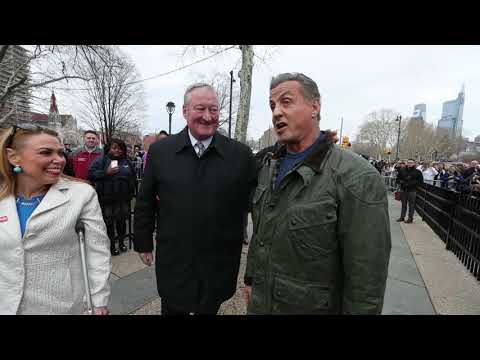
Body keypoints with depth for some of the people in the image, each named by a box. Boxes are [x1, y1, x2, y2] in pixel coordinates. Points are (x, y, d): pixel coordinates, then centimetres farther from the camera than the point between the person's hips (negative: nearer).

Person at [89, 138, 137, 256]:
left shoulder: (126, 161, 9)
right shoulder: (101, 160, -2)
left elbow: (133, 177, 16)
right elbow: (91, 174, -9)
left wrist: (132, 192, 14)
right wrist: (106, 172, -20)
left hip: (123, 197, 3)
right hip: (107, 198, -3)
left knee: (122, 220, 12)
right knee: (109, 222, 7)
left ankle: (121, 242, 29)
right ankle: (112, 245, 21)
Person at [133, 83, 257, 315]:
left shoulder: (241, 155, -10)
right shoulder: (160, 151, -6)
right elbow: (145, 202, 3)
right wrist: (143, 243, 8)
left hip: (219, 267, 0)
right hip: (172, 262, 1)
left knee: (209, 309, 24)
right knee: (171, 310, 22)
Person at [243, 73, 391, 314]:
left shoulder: (357, 178, -21)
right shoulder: (269, 166, 1)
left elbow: (367, 275, -18)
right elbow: (258, 233, 7)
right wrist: (250, 278, 11)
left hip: (313, 307, -5)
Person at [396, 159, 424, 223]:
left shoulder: (417, 172, -3)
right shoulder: (402, 170, 6)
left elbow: (420, 181, -4)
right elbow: (398, 179, 13)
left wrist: (412, 183, -16)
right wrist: (401, 181, -8)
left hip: (412, 190, -3)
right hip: (403, 190, 3)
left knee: (411, 205, 3)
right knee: (403, 204, 13)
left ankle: (410, 218, 13)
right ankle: (402, 217, 23)